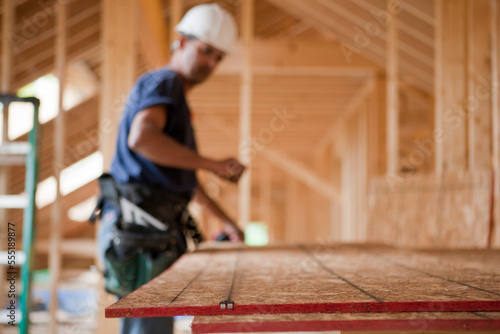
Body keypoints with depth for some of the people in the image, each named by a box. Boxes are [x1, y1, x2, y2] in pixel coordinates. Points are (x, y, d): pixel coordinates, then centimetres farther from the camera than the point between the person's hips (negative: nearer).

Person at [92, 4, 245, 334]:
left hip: (151, 230, 10)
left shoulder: (176, 100, 25)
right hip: (144, 230, -10)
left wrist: (225, 218, 37)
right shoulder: (164, 82, -7)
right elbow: (141, 138, -29)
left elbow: (182, 172, 35)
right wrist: (214, 164, -22)